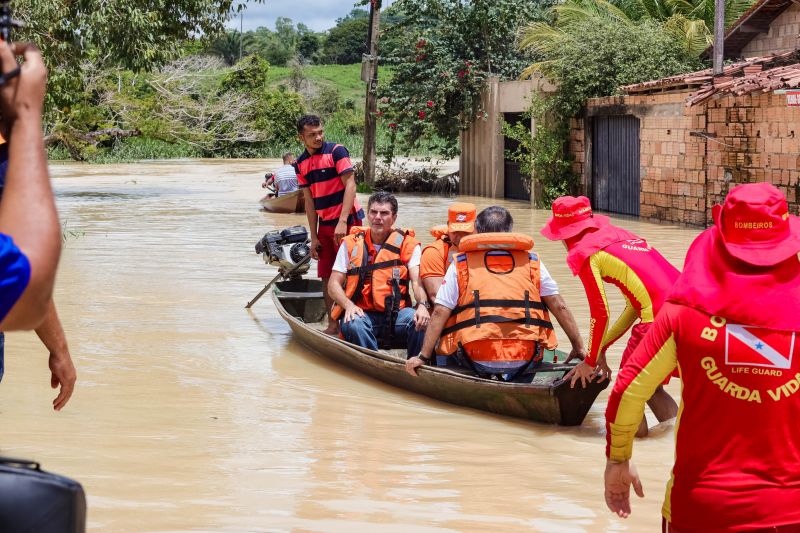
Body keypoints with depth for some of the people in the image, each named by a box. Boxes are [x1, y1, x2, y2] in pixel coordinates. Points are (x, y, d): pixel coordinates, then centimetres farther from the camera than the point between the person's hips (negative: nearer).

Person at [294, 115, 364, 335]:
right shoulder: (301, 164, 7)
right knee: (327, 276, 9)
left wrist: (342, 222, -21)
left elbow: (350, 185, -14)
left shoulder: (336, 151, -10)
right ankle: (333, 325, 17)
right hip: (325, 224, 6)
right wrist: (314, 237, 8)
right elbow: (309, 201, 11)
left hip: (347, 220, -6)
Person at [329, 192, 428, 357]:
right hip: (361, 313, 0)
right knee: (353, 325, -34)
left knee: (421, 321, -30)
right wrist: (349, 305, -15)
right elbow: (333, 284, 6)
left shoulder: (408, 245, 6)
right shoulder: (351, 244, 9)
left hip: (396, 314, 0)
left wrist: (422, 305, -29)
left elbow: (417, 281, -7)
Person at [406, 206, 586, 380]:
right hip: (525, 360, 1)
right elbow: (559, 307, 9)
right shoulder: (532, 262, 10)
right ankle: (509, 377, 8)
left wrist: (423, 357, 7)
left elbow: (440, 312, 2)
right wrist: (579, 347, 17)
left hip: (477, 360, -1)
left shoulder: (460, 264, 8)